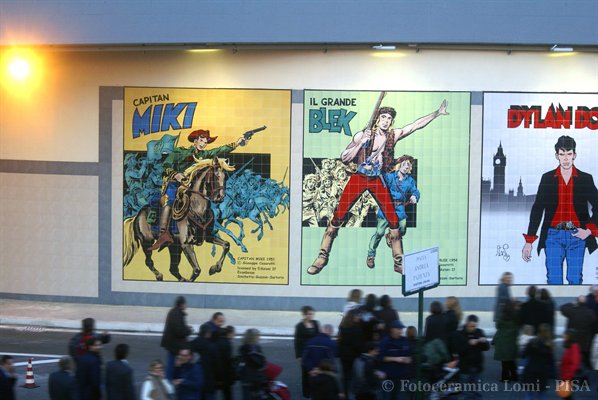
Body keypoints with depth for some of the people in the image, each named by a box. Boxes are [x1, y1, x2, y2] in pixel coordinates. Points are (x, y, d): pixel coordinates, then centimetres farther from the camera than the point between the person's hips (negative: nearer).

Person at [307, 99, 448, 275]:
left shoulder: (393, 135, 1)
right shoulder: (363, 134, -7)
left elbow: (416, 124, -1)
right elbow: (345, 159, -10)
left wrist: (437, 113, -7)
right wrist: (362, 142, -20)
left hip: (377, 181, 3)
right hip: (358, 179, -3)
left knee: (394, 221, -2)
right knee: (337, 217, -8)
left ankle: (398, 263, 9)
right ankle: (322, 257, 3)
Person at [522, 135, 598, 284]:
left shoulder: (585, 179, 5)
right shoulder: (547, 178, 6)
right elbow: (537, 210, 7)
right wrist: (529, 241, 4)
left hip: (577, 237, 0)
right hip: (553, 236, 0)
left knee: (575, 280, 0)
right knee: (553, 280, -3)